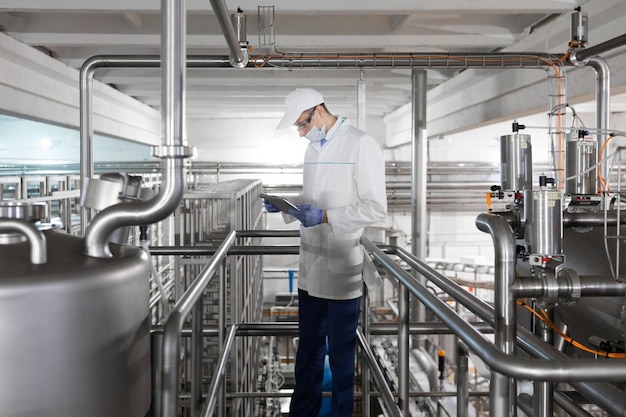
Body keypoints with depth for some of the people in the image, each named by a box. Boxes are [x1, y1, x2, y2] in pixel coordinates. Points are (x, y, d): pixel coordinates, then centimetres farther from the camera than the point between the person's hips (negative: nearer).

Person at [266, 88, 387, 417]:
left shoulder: (361, 145, -11)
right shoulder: (313, 147, 13)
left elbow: (376, 208, -16)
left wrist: (324, 217, -21)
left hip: (342, 271, -7)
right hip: (310, 268, 7)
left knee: (341, 352, 8)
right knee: (308, 347, 18)